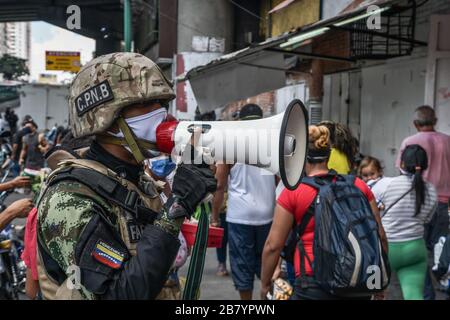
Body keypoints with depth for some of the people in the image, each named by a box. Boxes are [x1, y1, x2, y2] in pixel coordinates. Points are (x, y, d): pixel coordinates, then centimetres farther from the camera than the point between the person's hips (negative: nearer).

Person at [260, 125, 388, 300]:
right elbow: (380, 236, 9)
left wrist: (265, 283, 10)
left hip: (314, 283, -4)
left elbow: (273, 245, -3)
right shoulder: (359, 186, 5)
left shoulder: (292, 193, -4)